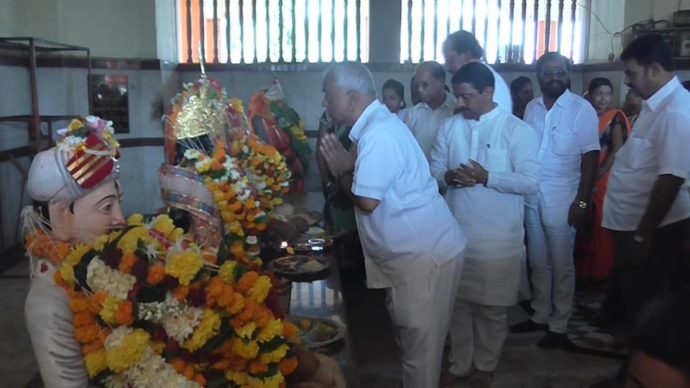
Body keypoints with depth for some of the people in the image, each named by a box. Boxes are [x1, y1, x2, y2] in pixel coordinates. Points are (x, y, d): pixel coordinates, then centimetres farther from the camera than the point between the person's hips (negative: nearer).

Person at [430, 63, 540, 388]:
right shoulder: (450, 126, 5)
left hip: (498, 236, -4)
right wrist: (448, 176, -15)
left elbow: (530, 182, -13)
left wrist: (487, 177, -23)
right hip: (456, 231, 4)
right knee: (458, 302, 15)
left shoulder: (518, 130, -9)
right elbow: (434, 167, 7)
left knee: (491, 307, 10)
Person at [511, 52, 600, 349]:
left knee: (561, 266, 6)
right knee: (537, 263, 14)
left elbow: (590, 157, -10)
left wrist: (582, 201, -14)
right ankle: (540, 316, 29)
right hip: (531, 198, 5)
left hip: (562, 200, -5)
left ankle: (559, 325, 18)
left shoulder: (582, 109, -7)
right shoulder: (531, 108, 7)